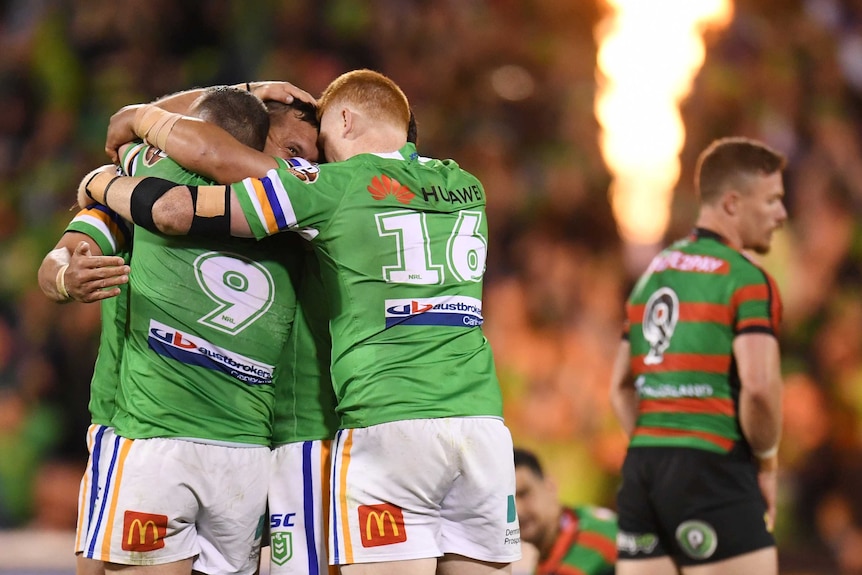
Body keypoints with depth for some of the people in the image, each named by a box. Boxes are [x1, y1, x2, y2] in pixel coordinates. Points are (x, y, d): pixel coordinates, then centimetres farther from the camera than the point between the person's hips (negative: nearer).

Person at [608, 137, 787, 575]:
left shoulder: (654, 272, 17)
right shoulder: (746, 280, -8)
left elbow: (621, 387, 20)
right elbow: (759, 386, -19)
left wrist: (654, 452, 18)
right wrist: (766, 461, -4)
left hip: (641, 466, 8)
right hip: (712, 471, -8)